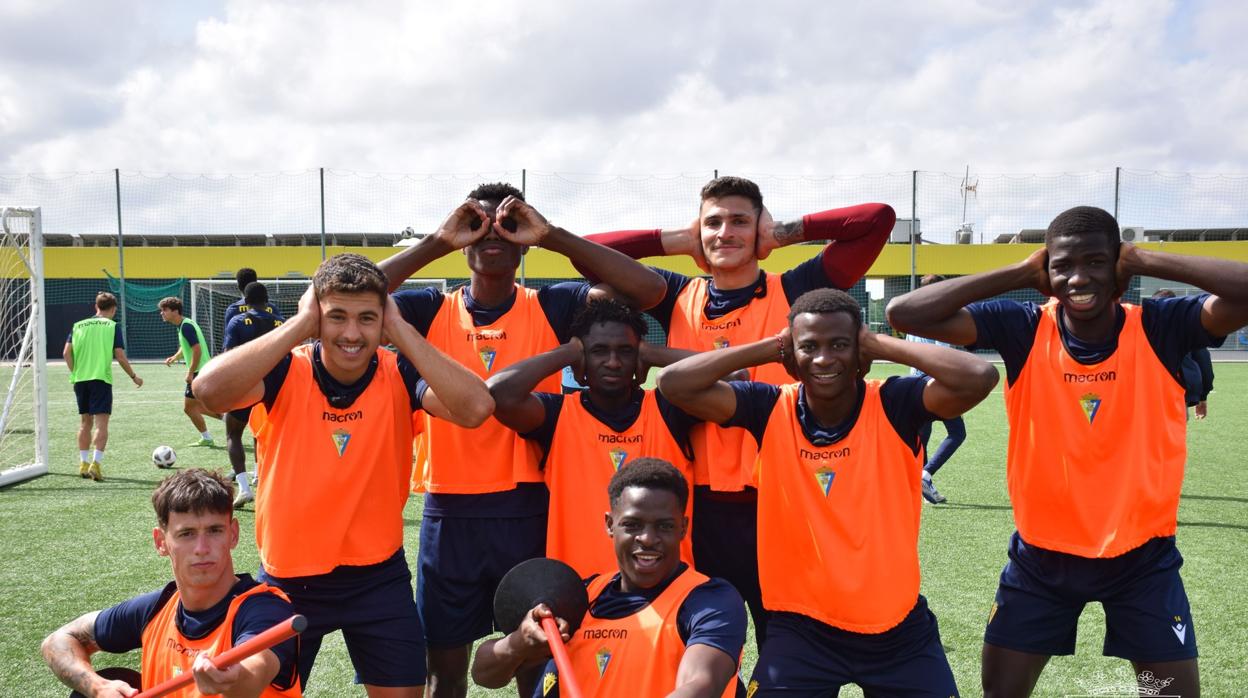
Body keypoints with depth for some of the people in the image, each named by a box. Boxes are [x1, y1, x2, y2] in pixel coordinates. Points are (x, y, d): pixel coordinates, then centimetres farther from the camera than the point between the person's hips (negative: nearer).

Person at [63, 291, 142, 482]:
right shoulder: (113, 326, -1)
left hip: (80, 379, 5)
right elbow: (120, 356, -6)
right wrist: (134, 377, 5)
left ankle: (84, 463, 20)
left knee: (85, 421, 15)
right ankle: (96, 463, -18)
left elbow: (67, 352, 3)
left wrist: (75, 372, 14)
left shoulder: (78, 325, 10)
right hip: (101, 379, -4)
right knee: (101, 422, -5)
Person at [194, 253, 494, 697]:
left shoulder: (399, 375, -11)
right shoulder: (287, 373, -14)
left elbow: (475, 408, -29)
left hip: (379, 576, 1)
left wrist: (400, 330, -25)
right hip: (289, 577, 0)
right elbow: (209, 389, -33)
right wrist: (300, 324, -27)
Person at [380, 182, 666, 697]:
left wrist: (553, 236, -15)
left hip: (529, 512, 0)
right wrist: (438, 242, -14)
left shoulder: (551, 308, -1)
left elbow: (647, 289, -12)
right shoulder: (433, 311, 1)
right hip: (450, 514, 1)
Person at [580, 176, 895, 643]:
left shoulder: (794, 292, 1)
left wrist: (784, 232, 2)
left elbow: (878, 219, -3)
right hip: (699, 504, 2)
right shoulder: (679, 298, 7)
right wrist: (680, 240, 6)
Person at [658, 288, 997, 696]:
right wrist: (771, 348, -13)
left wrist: (882, 345, -17)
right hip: (801, 625, 0)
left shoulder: (894, 407, -11)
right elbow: (674, 383, -16)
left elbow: (979, 378, -26)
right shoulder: (770, 411, -8)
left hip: (898, 626, 0)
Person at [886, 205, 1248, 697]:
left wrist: (1147, 262, -22)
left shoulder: (1160, 329, -13)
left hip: (1142, 554, 0)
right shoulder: (1024, 331, -14)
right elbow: (904, 313, -22)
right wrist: (1022, 273, -20)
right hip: (1043, 554, 1)